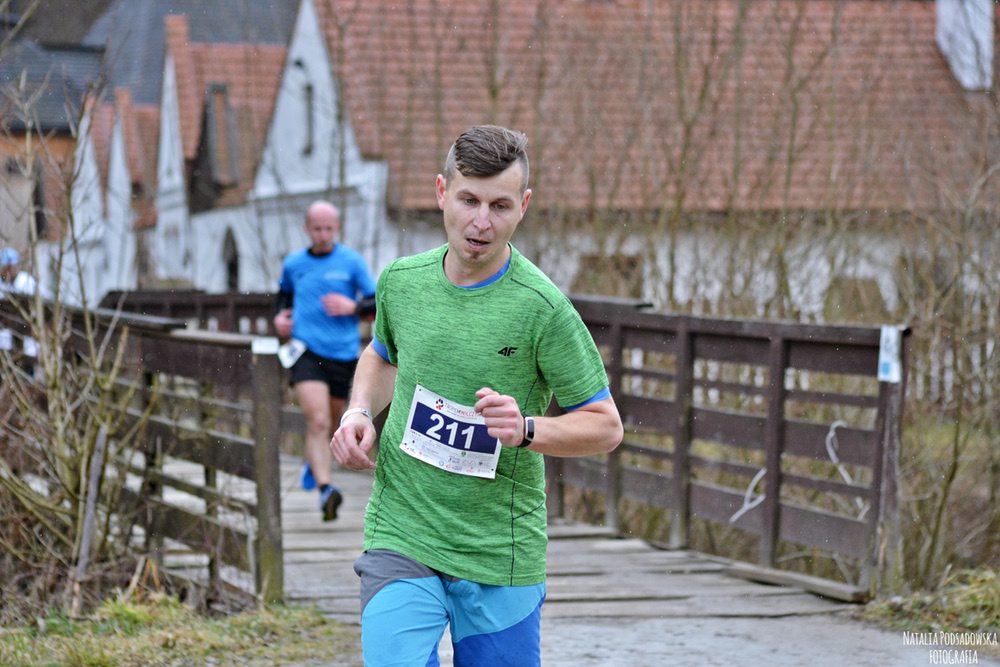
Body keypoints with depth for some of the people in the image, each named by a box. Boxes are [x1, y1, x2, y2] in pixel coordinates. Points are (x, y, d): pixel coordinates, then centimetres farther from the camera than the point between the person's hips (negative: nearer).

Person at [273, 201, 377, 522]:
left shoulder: (351, 262, 2)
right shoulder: (293, 263, 10)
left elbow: (379, 302, 2)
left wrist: (353, 306, -16)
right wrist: (281, 315, 12)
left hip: (343, 353, 1)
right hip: (306, 351, -1)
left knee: (330, 421, 16)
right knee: (318, 421, -18)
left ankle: (313, 462, 47)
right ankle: (325, 489, -27)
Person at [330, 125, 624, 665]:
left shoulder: (541, 307, -11)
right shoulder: (401, 280, 3)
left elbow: (606, 425, -5)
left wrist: (527, 429, -23)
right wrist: (359, 412, 6)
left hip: (500, 555, -2)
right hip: (399, 538, 2)